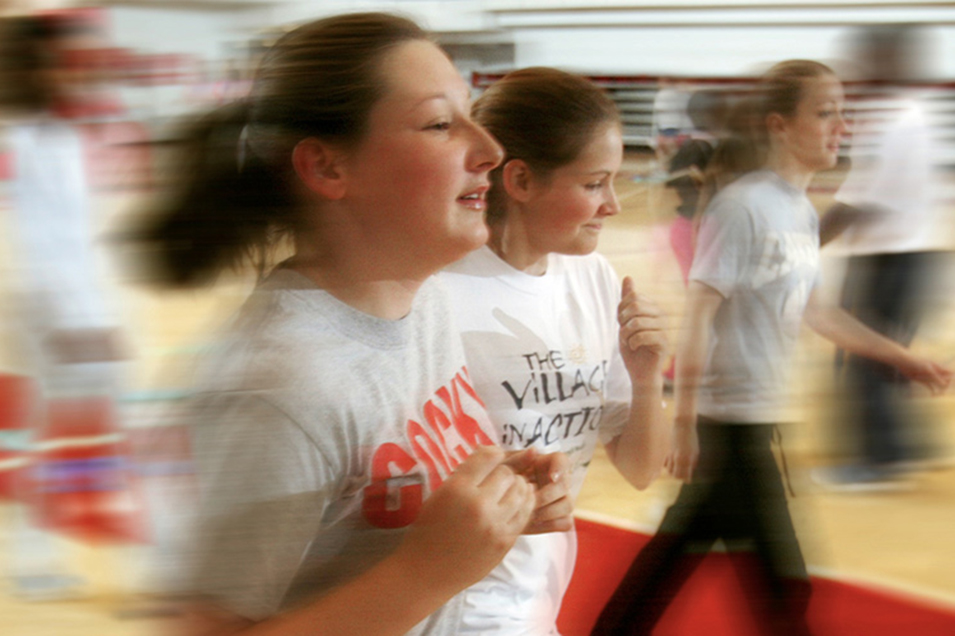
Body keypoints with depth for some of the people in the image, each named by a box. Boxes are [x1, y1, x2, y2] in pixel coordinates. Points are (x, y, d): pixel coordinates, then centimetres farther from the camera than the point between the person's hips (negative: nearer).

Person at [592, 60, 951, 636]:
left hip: (759, 417, 9)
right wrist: (685, 423, -19)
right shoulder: (743, 206, -16)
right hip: (732, 415, -9)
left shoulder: (804, 211, 11)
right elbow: (699, 313, -17)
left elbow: (811, 310, 22)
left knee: (683, 546, 17)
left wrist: (903, 359, 23)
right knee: (781, 586, -4)